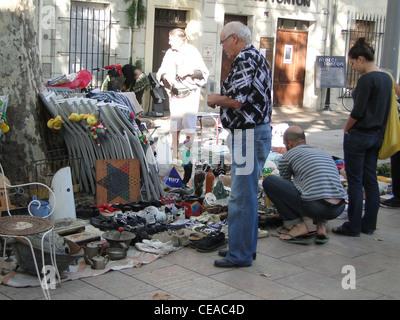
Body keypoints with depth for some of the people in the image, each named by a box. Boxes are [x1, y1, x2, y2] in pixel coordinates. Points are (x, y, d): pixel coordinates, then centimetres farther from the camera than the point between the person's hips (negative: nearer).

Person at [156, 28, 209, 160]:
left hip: (190, 93, -4)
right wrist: (165, 76, -11)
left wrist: (190, 72, -20)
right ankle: (175, 151, 15)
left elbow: (204, 73, -6)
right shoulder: (169, 53, 5)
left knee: (189, 120, -9)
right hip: (175, 93, 4)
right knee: (175, 120, 7)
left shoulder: (192, 52, -6)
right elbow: (161, 72, 11)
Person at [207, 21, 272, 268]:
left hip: (248, 135, -11)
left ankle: (240, 254, 1)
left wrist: (216, 99, -5)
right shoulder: (257, 58, 19)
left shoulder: (245, 59, -14)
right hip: (257, 132, 11)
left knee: (242, 197, -5)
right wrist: (222, 99, 14)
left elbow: (237, 100, -23)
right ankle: (247, 246, 27)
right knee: (247, 194, 17)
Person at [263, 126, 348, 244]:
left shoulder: (288, 156, 12)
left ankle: (298, 225, 5)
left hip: (314, 207, -6)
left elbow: (284, 184, 28)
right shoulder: (324, 153, 29)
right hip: (339, 209, 6)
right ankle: (321, 224, 16)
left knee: (268, 181, 8)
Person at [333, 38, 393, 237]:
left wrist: (346, 129, -4)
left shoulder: (366, 79, -17)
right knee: (371, 181, 12)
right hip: (377, 136, 9)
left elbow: (358, 111, -19)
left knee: (355, 182, -1)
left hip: (359, 136, -9)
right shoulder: (386, 78, 9)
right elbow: (385, 109, 14)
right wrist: (378, 133, 18)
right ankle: (369, 225, 19)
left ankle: (353, 227, 5)